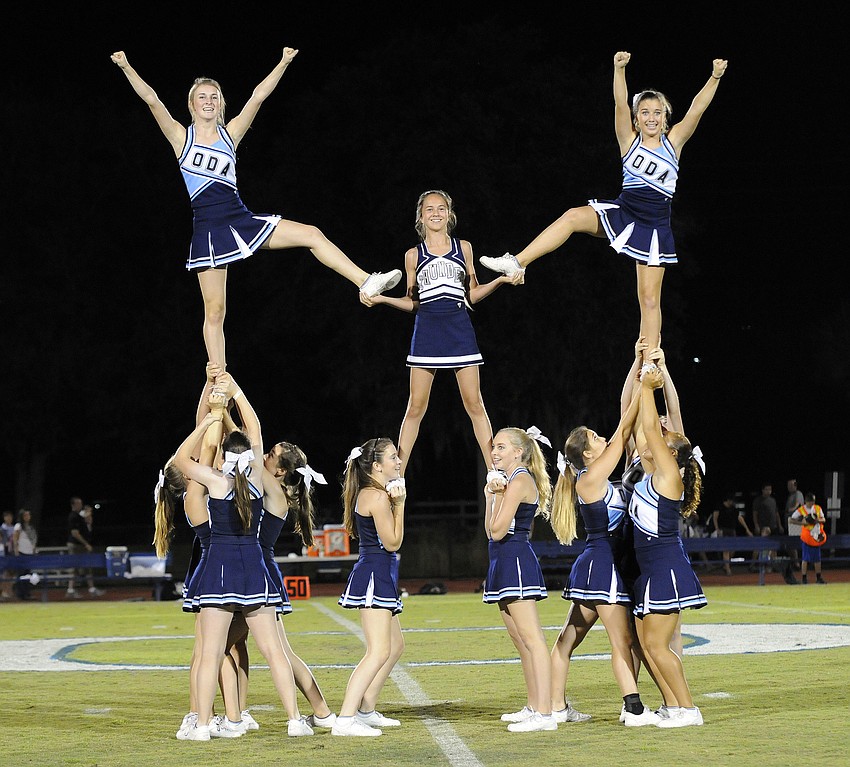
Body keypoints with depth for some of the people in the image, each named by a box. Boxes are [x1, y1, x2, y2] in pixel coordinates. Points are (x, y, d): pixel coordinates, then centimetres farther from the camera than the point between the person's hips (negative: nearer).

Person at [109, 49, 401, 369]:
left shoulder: (230, 133, 9)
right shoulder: (181, 137, 2)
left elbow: (258, 96, 4)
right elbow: (151, 99, -8)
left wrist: (283, 63, -1)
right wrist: (126, 68, -16)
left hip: (241, 219, 3)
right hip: (207, 228, -3)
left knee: (312, 235, -8)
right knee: (214, 311, -1)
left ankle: (366, 282, -4)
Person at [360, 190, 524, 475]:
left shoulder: (463, 247, 10)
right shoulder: (413, 255, 8)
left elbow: (472, 294, 12)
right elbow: (413, 302, 12)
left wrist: (500, 281, 0)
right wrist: (382, 299, -1)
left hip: (459, 329, 0)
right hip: (427, 330, 0)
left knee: (474, 404, -1)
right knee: (416, 407, -1)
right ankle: (396, 475, 4)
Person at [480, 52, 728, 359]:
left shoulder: (673, 141, 2)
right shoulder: (629, 140, 1)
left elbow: (696, 109, -9)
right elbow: (621, 104, -13)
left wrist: (715, 77, -22)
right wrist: (619, 69, -28)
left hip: (654, 224, -1)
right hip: (623, 210, 1)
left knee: (650, 298, -1)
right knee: (573, 216, -24)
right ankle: (516, 263, -25)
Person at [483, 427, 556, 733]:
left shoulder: (519, 481, -12)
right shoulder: (510, 480, 19)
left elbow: (498, 531, -17)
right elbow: (491, 531, 15)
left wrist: (496, 495, -9)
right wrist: (491, 496, 7)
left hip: (516, 562, -11)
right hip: (504, 563, 11)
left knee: (531, 638, -14)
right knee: (520, 639, 16)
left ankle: (544, 713, -19)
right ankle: (533, 706, 24)